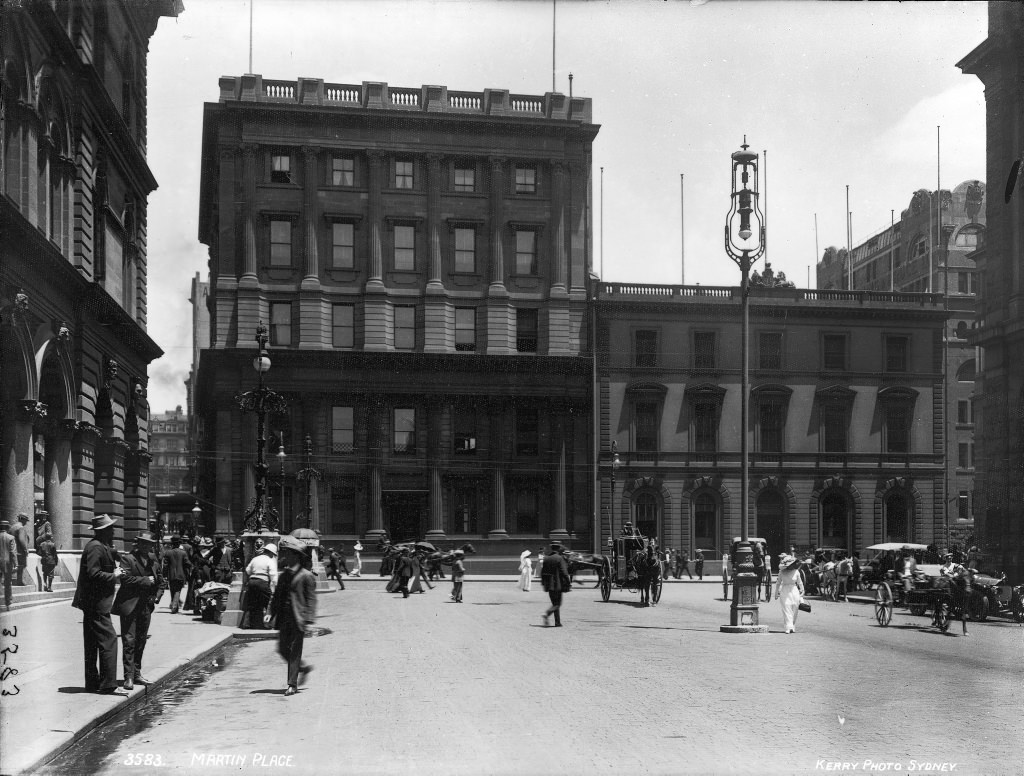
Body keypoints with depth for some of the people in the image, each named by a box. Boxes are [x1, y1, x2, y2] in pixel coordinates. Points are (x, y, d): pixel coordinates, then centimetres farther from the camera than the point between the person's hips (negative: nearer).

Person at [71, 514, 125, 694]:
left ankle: (92, 684, 21)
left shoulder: (101, 546, 15)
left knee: (92, 644, 14)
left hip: (91, 603, 11)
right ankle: (107, 685, -11)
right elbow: (93, 574, -24)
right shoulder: (96, 547, -16)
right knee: (108, 640, -11)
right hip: (97, 603, -11)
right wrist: (113, 575, -14)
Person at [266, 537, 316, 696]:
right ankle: (303, 668, 30)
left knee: (295, 652, -3)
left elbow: (311, 599, -9)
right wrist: (270, 613, 4)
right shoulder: (283, 575, 14)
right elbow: (277, 596, 17)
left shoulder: (306, 575, -7)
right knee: (282, 649, 8)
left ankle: (292, 684, 5)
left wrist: (309, 620, -15)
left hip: (298, 619, -7)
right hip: (284, 619, 7)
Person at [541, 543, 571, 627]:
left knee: (555, 603, 14)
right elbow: (564, 572, -14)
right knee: (557, 603, 1)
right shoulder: (560, 558, -11)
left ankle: (558, 622, 14)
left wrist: (543, 582, 18)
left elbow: (542, 572, 9)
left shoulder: (546, 558, 6)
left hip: (549, 585, 6)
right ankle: (547, 614, -22)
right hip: (558, 584, -6)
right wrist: (568, 584, -8)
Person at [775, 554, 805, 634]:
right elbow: (778, 583, 9)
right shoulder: (782, 572, -2)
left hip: (794, 591, 1)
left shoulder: (796, 572, -1)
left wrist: (802, 590, 17)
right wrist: (776, 593, 11)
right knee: (786, 610, -9)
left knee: (794, 610, 3)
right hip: (785, 592, -1)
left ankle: (793, 627, 15)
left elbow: (800, 583, 12)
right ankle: (788, 627, -12)